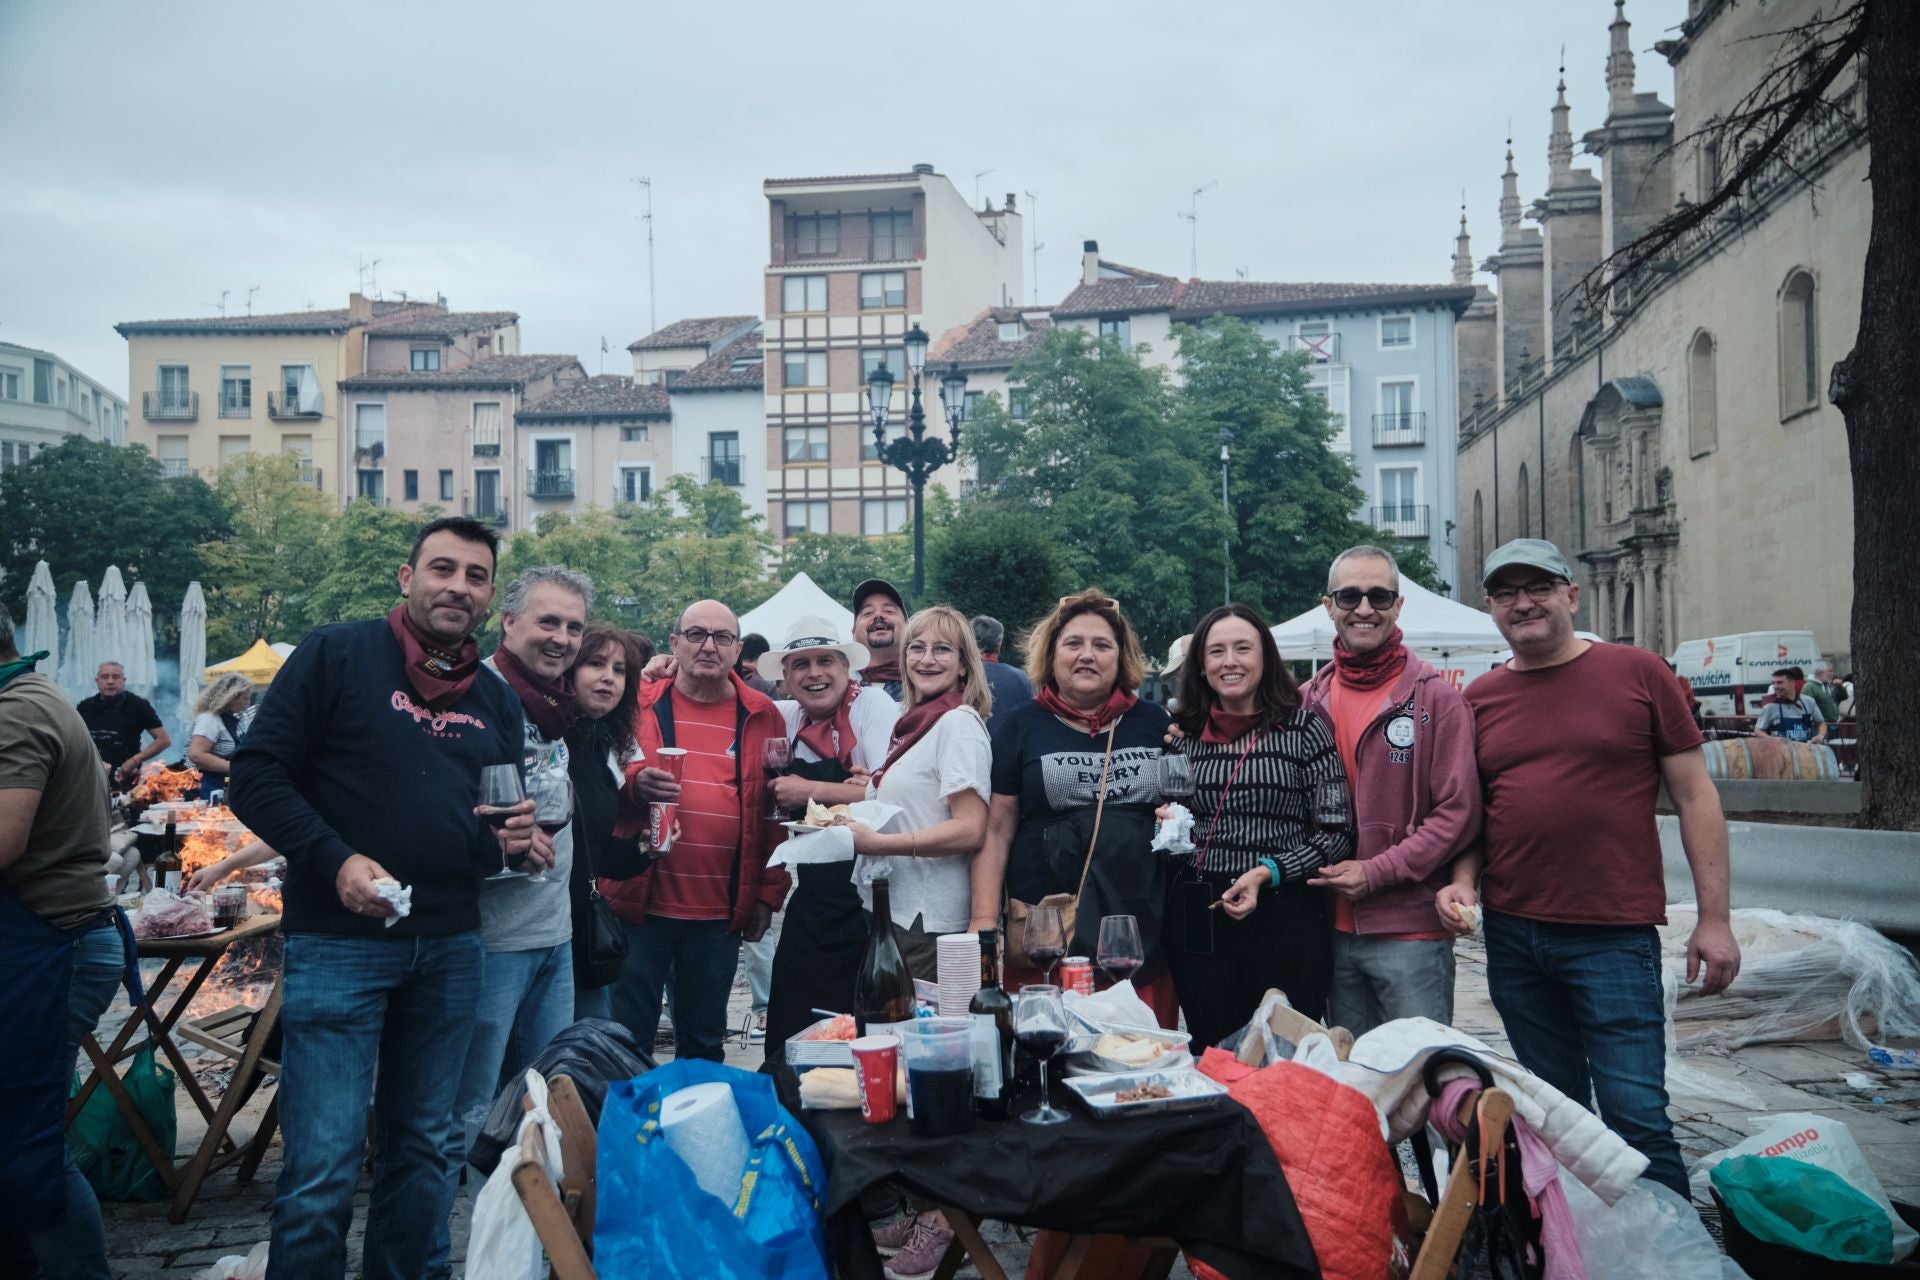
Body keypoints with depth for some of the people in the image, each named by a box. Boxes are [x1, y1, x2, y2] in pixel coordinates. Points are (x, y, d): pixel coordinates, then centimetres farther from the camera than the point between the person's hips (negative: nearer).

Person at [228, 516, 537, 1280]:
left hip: (450, 948, 6)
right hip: (339, 939, -5)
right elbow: (256, 774, -9)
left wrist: (513, 837, -1)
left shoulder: (496, 699, 12)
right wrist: (333, 858, -20)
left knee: (423, 1147, 15)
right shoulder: (337, 655, -5)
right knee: (323, 1165, -5)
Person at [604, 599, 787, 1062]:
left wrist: (768, 893, 3)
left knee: (704, 1042, 14)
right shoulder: (639, 703, 2)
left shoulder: (762, 716, 5)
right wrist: (633, 785, -19)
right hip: (638, 902, -1)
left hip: (721, 914, 1)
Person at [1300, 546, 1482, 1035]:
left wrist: (1376, 872, -14)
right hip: (1335, 927, 4)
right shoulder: (1310, 699, 8)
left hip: (1412, 927, -4)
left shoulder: (1437, 698, -5)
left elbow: (1459, 811, -10)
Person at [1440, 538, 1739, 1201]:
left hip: (1613, 938, -4)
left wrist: (1714, 918, -3)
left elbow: (1695, 797, 0)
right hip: (1511, 936, 4)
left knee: (1637, 1115, -5)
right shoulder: (1480, 697, 8)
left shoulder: (1638, 673, -2)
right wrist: (1462, 880, -1)